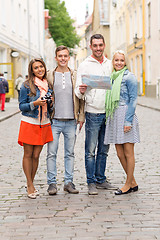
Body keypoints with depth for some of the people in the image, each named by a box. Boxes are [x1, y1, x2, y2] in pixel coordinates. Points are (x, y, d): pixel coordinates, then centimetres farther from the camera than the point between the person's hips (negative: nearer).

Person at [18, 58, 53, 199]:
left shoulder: (48, 86, 11)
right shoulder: (26, 86, -3)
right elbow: (22, 106, -4)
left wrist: (50, 104, -4)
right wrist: (35, 103, -19)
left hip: (44, 124, 4)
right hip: (29, 123, -4)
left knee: (36, 155, 5)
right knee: (28, 154, 0)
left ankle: (30, 184, 17)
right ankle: (30, 185, 8)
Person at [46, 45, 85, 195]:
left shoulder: (75, 76, 9)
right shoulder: (49, 76, 5)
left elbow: (81, 97, 10)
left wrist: (81, 117, 4)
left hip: (71, 121, 1)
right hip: (54, 121, -1)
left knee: (70, 153, 7)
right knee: (51, 153, -1)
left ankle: (69, 182, 14)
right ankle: (52, 183, 7)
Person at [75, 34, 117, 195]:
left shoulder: (110, 64, 12)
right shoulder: (84, 65, -1)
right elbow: (78, 92, -3)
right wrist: (81, 91, -26)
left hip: (108, 113, 4)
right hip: (93, 113, -4)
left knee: (103, 150, 10)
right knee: (91, 150, -4)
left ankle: (101, 180, 19)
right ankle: (91, 182, 3)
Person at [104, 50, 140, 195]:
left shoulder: (129, 77, -5)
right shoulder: (113, 77, 16)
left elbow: (133, 99, -10)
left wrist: (128, 121, -16)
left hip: (126, 116, -7)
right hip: (114, 117, 8)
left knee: (128, 153, 1)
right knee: (120, 154, 8)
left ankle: (128, 185, 10)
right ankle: (133, 183, 20)